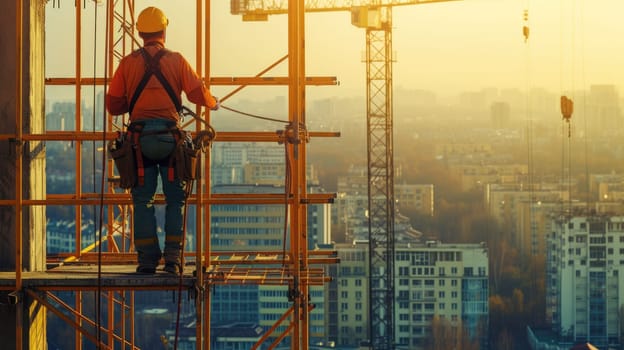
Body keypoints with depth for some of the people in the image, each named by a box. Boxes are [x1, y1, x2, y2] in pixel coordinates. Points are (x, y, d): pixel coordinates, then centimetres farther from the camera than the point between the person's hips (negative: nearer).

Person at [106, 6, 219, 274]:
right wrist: (214, 103, 19)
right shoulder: (176, 61, 2)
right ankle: (173, 257, 0)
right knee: (175, 199, 7)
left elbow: (113, 106, 7)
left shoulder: (128, 63, 5)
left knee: (143, 200, 7)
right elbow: (199, 94, -2)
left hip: (140, 139, 1)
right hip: (170, 137, -1)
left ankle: (147, 257, 2)